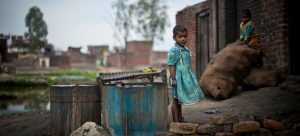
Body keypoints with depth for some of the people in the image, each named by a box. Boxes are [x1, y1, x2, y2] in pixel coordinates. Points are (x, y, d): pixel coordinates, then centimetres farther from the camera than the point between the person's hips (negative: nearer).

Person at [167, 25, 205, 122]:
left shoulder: (186, 50, 13)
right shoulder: (173, 50, -13)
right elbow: (171, 66, -16)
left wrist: (191, 77, 22)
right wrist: (173, 79, -20)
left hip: (186, 77, 8)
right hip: (178, 77, -8)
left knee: (180, 100, 16)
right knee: (176, 100, -1)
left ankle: (180, 119, 25)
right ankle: (175, 121, 4)